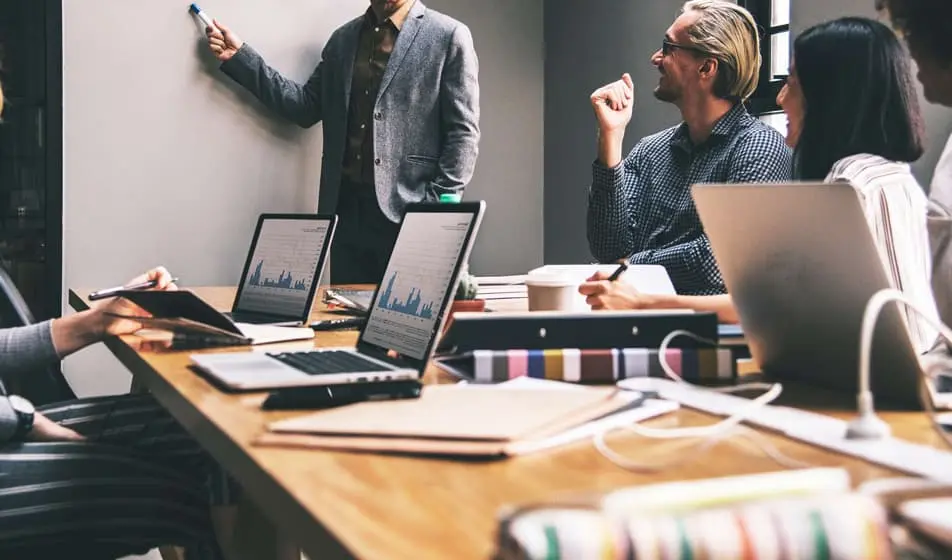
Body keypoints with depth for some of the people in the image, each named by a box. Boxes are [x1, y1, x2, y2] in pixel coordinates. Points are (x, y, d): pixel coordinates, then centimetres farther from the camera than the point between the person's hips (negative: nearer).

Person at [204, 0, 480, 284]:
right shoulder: (343, 39, 15)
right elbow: (306, 107, 11)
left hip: (408, 212, -5)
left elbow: (463, 133, -6)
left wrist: (437, 210, -13)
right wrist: (238, 56, 7)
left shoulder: (449, 36, -2)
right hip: (347, 209, 5)